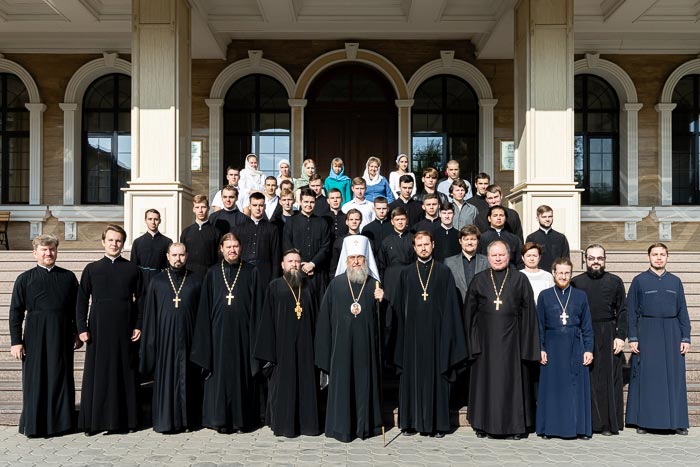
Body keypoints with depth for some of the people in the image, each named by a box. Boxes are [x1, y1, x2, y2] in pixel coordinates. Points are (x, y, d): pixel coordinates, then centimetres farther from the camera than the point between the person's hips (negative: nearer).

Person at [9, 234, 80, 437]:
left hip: (62, 336, 2)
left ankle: (61, 421, 20)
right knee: (35, 380, 4)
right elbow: (15, 312, 1)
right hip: (35, 337, -2)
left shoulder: (68, 277, 7)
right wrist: (15, 341, -4)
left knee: (62, 378, 8)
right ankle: (33, 425, 14)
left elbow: (76, 307, 11)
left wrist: (78, 334, 9)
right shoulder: (25, 279, 2)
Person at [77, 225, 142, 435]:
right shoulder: (91, 269, 5)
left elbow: (139, 299, 7)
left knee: (124, 373, 4)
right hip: (98, 329, 0)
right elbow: (82, 301, 5)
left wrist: (138, 325, -1)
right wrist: (82, 328, -2)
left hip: (124, 329, 0)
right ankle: (93, 420, 11)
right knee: (96, 374, 3)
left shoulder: (132, 269, 6)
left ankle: (124, 418, 13)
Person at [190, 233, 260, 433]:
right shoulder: (213, 273, 6)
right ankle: (220, 419, 13)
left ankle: (241, 419, 14)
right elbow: (205, 307, 6)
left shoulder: (251, 272, 3)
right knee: (219, 374, 4)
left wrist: (254, 333, -6)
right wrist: (205, 337, 0)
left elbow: (256, 305, 1)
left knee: (241, 374, 4)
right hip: (219, 332, 1)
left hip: (241, 332, -1)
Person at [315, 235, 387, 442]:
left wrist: (380, 301, -15)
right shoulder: (336, 283, 2)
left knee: (365, 381, 7)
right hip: (342, 344, -1)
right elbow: (325, 316, 3)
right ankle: (341, 426, 13)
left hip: (366, 344, 1)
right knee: (342, 382, 2)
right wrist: (325, 349, 0)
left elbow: (382, 318, 4)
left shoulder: (374, 285, 4)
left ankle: (366, 425, 19)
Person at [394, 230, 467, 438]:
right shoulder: (406, 273, 9)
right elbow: (401, 307, 9)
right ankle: (411, 422, 13)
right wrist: (403, 334, 2)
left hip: (436, 332, -1)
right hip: (413, 333, 2)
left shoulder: (444, 272, 4)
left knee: (437, 376, 1)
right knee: (412, 376, 4)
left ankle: (438, 423, 9)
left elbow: (450, 305, 1)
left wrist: (447, 334, -5)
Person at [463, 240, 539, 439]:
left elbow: (528, 312, 2)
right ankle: (484, 424, 15)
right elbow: (469, 311, 8)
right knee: (486, 380, 5)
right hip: (486, 339, 1)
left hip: (511, 338, -1)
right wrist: (472, 340, 3)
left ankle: (516, 424, 13)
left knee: (513, 380, 2)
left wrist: (527, 343, -4)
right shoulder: (478, 280, 7)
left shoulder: (520, 280, 3)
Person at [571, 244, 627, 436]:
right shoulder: (575, 282, 6)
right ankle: (587, 422, 11)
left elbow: (622, 311, 4)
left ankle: (609, 423, 12)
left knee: (609, 380, 3)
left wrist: (621, 336, -5)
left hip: (608, 336, 0)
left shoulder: (615, 282, 6)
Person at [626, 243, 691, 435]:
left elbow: (682, 311, 9)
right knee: (647, 377, 1)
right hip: (647, 333, -2)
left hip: (672, 333, 2)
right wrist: (632, 338, -7)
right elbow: (631, 311, 0)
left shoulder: (675, 281, 9)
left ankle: (676, 421, 13)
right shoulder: (639, 281, 1)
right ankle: (644, 421, 10)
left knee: (674, 377, 5)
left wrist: (686, 338, 2)